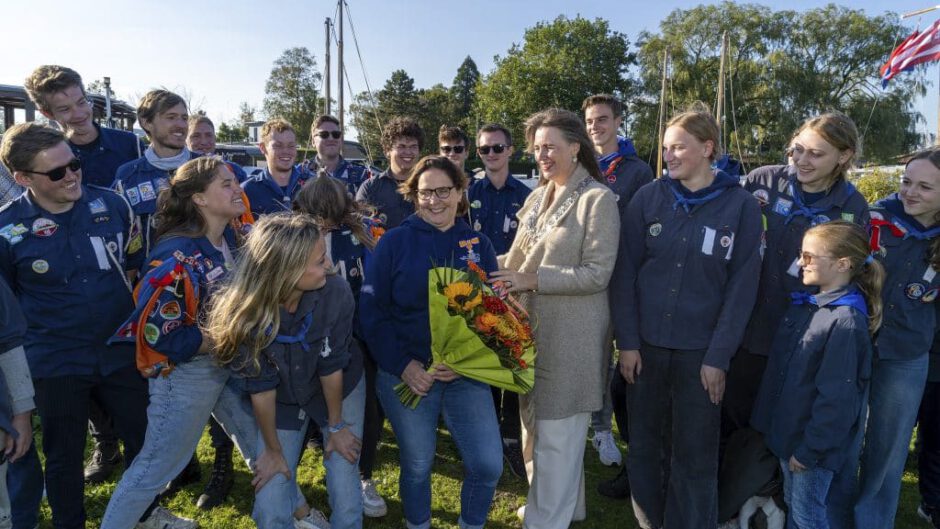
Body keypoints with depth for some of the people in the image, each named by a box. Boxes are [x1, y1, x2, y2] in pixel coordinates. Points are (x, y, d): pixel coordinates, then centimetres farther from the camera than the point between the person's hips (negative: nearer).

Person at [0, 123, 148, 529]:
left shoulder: (112, 205, -7)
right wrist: (41, 331, 1)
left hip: (122, 352, 2)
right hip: (56, 364, -2)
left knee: (145, 441, 15)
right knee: (64, 456, 16)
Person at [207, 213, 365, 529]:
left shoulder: (335, 292, -31)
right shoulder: (243, 312, -30)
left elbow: (331, 366, -18)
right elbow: (261, 388, -17)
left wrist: (336, 425, -4)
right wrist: (273, 449, -5)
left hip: (340, 389, 0)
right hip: (282, 400, 1)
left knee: (346, 498, 1)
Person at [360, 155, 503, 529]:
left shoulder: (479, 245, 5)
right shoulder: (394, 241, -3)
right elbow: (371, 310, -5)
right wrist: (402, 365, -14)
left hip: (466, 373, 2)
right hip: (405, 373, -1)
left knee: (488, 465, -2)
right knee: (416, 466, 11)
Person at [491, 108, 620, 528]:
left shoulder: (597, 199, -11)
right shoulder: (538, 197, 12)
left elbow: (596, 274, -17)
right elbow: (519, 258, 15)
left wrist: (532, 280, -21)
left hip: (571, 333, -7)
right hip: (532, 325, 8)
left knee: (557, 432, 4)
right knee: (535, 422, 18)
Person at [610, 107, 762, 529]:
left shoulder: (742, 205, -3)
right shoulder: (649, 197, 0)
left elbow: (742, 287, -4)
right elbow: (624, 272, -1)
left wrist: (718, 356, -8)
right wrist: (627, 341, -5)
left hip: (700, 351, -2)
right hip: (645, 344, 2)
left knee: (694, 457, 9)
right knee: (644, 448, 13)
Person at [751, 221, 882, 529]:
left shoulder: (846, 322, -23)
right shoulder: (804, 304, 4)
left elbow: (836, 397, -22)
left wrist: (810, 449, -18)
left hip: (814, 441, -8)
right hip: (789, 430, 8)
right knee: (791, 503, 22)